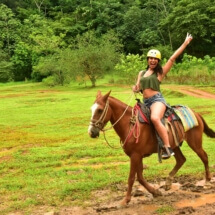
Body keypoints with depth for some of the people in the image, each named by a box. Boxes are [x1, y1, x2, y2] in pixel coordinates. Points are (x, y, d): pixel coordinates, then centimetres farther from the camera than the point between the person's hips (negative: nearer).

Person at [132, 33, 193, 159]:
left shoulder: (160, 72, 7)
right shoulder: (142, 73, 21)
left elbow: (173, 58, 1)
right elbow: (137, 89, 20)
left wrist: (185, 43, 1)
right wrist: (135, 89, -5)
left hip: (157, 99, -7)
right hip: (145, 102, 7)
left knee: (155, 118, -35)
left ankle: (168, 149, -33)